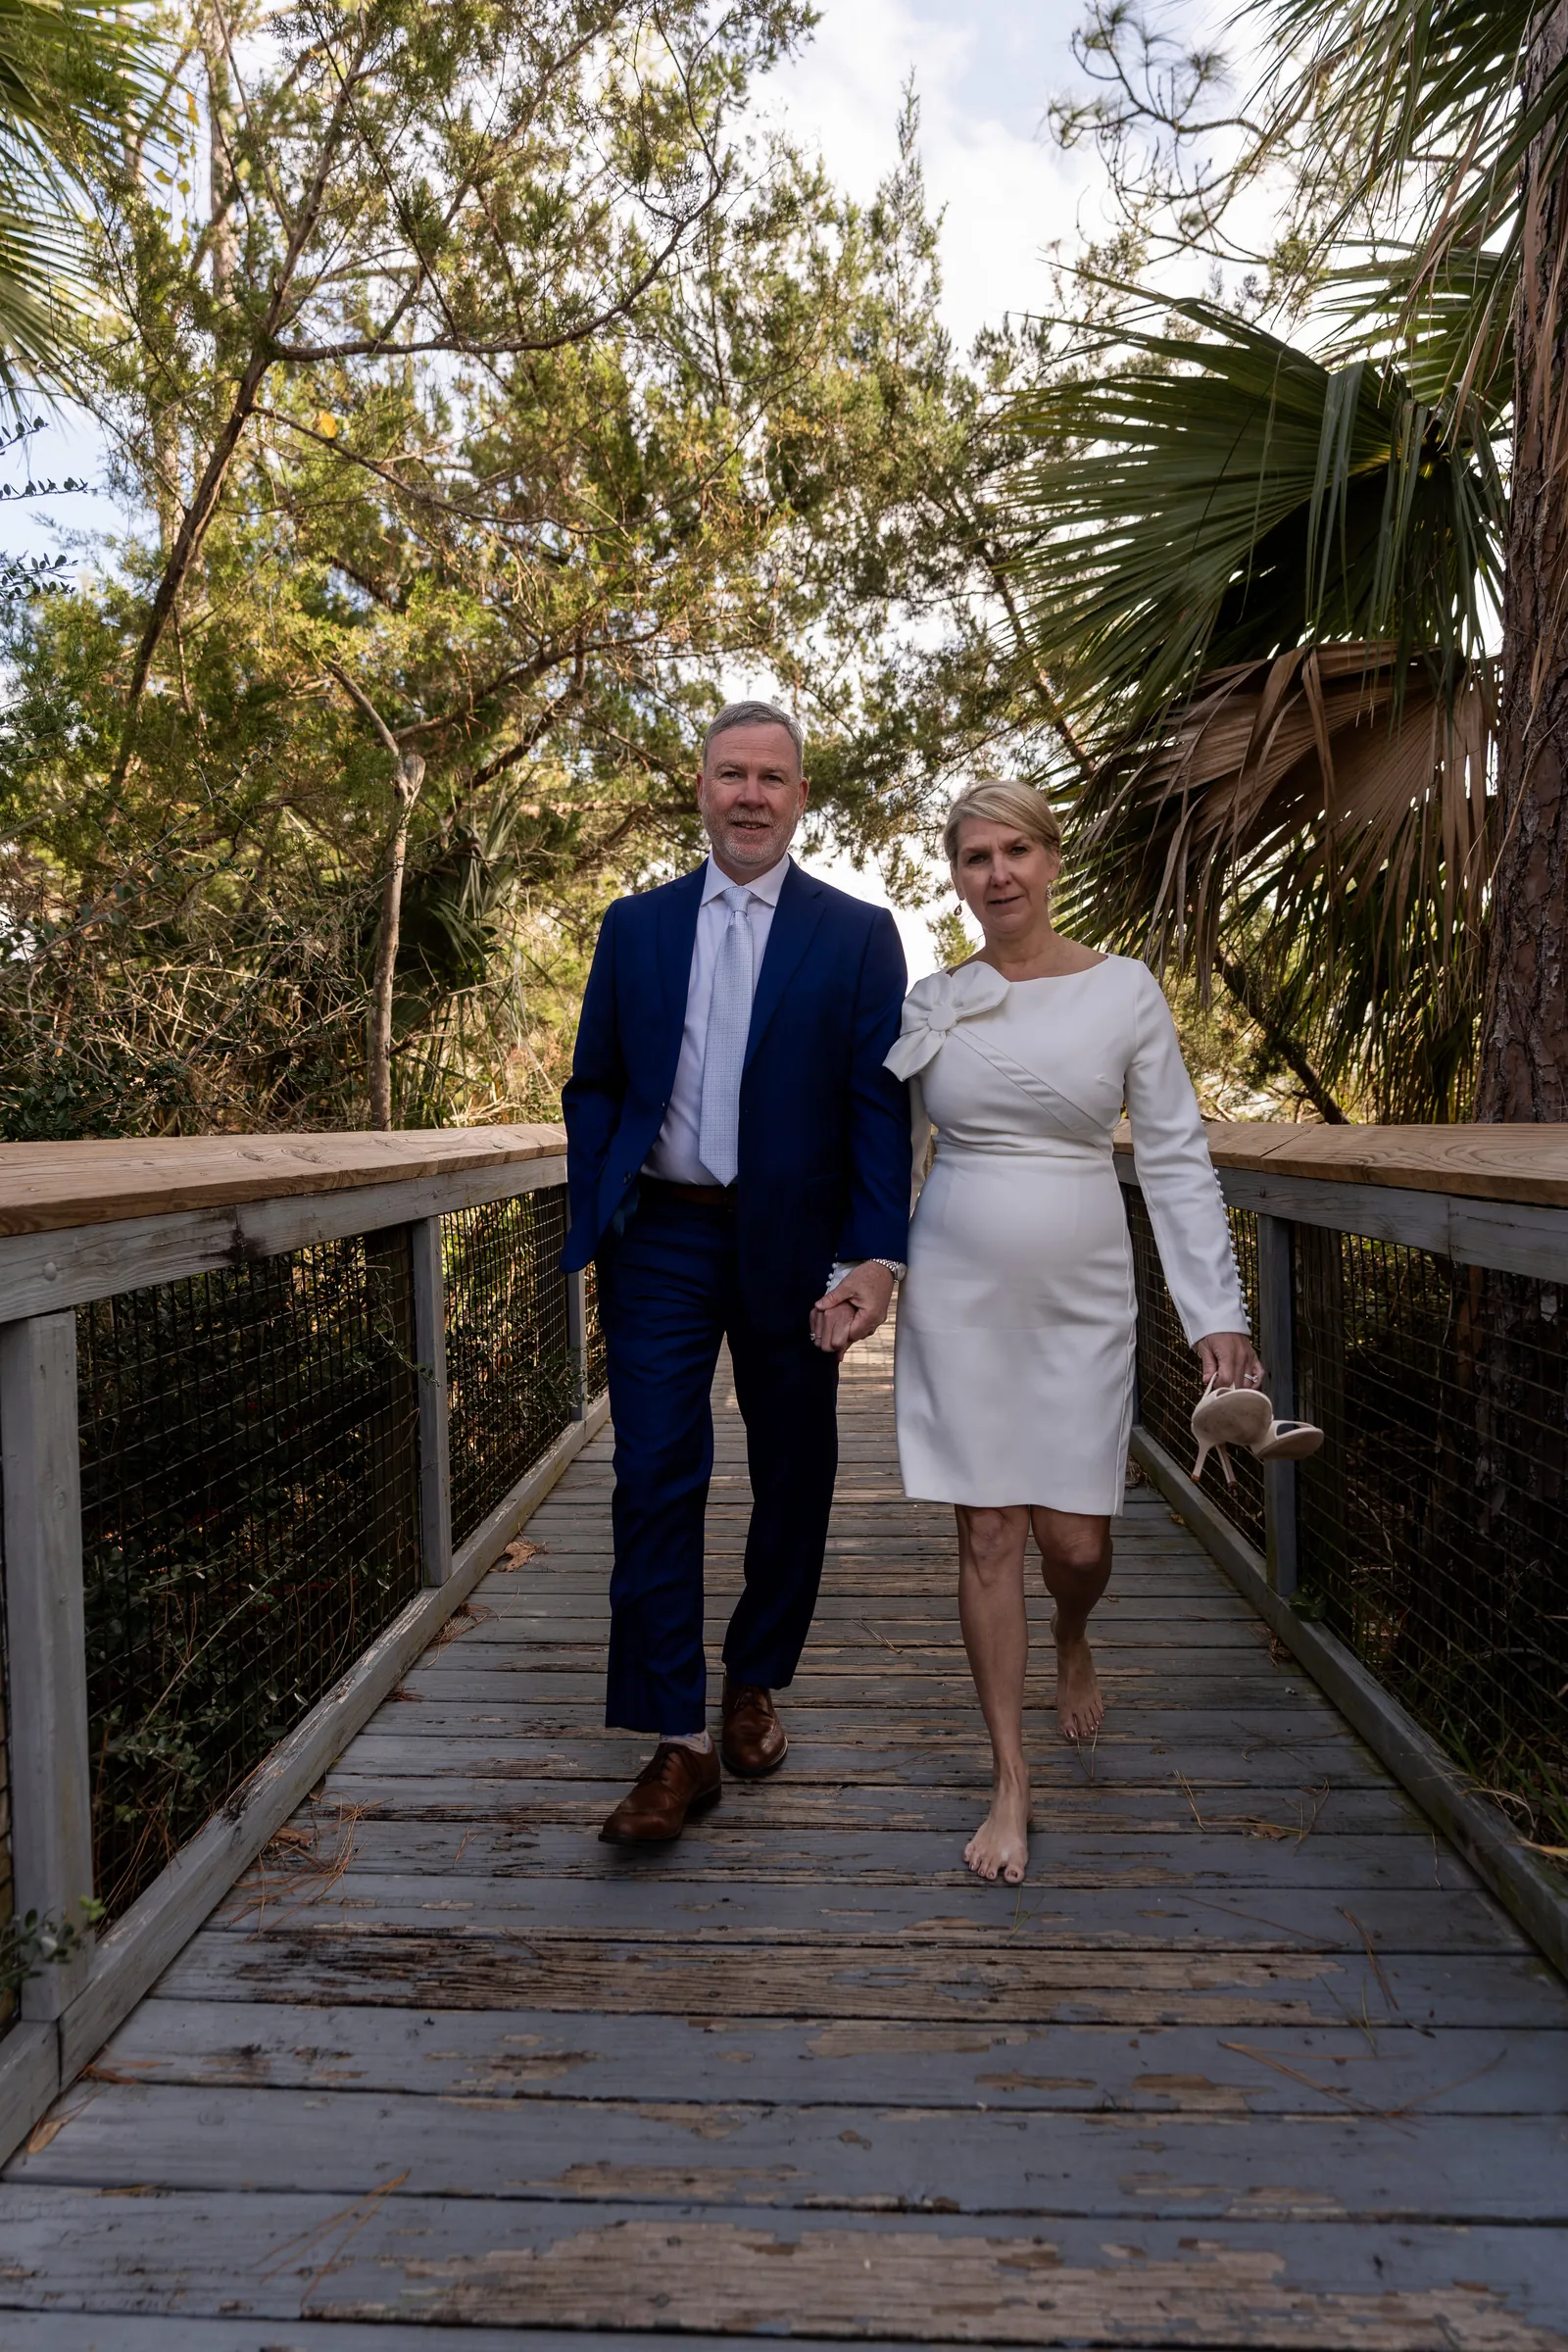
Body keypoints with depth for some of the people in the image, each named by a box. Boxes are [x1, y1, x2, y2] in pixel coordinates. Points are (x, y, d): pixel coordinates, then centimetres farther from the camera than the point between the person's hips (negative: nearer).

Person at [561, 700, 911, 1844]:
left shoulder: (857, 934, 2)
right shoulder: (635, 926, 9)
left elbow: (880, 1106, -3)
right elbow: (595, 1086, 9)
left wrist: (876, 1255, -14)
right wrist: (593, 1227, -2)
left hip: (792, 1248, 0)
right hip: (661, 1243, 1)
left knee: (793, 1479, 11)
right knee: (656, 1480, -5)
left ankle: (754, 1686, 32)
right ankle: (680, 1741, 4)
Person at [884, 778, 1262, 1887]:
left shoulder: (1125, 990, -1)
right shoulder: (929, 1004, 3)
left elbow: (1177, 1158, -2)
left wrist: (1217, 1311, -6)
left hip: (1081, 1296, -1)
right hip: (958, 1292, 1)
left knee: (1075, 1538, 2)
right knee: (990, 1535, 3)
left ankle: (1072, 1642, 40)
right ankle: (1011, 1783, 17)